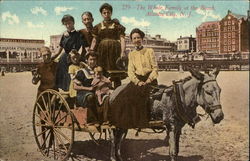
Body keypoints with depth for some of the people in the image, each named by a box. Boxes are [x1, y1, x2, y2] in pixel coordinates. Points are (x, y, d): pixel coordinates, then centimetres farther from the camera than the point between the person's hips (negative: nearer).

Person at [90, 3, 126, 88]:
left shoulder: (116, 25, 8)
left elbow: (122, 39, -1)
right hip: (102, 50, 2)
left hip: (114, 50, -2)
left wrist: (122, 52, -14)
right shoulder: (98, 26, 15)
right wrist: (91, 52, -4)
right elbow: (94, 40, 10)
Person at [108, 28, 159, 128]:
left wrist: (148, 80, -11)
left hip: (150, 80, -3)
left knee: (144, 97, -30)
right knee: (127, 96, -23)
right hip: (136, 80, 3)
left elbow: (155, 68, 4)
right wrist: (138, 82, -10)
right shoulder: (131, 54, 16)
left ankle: (143, 122, -18)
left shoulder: (149, 51, 9)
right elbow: (130, 71, 7)